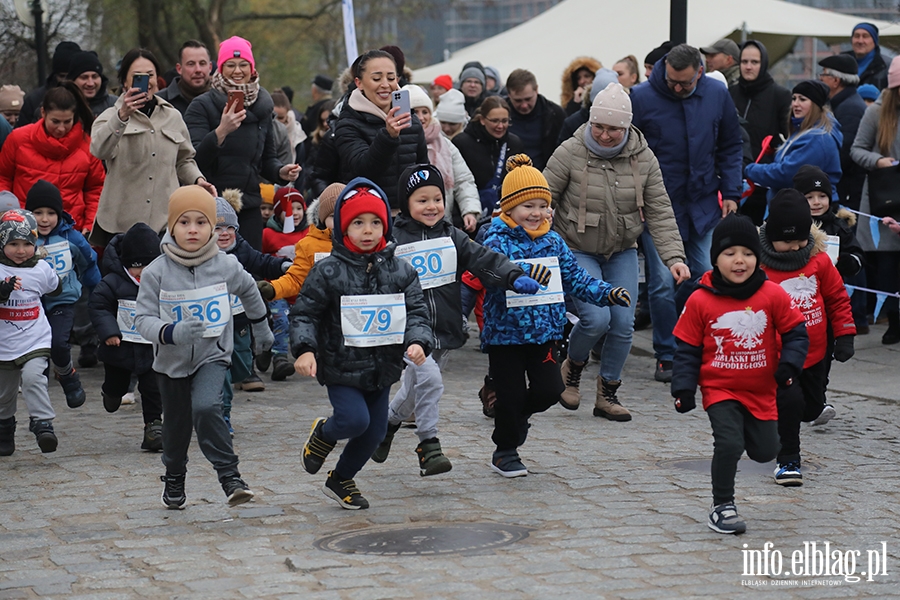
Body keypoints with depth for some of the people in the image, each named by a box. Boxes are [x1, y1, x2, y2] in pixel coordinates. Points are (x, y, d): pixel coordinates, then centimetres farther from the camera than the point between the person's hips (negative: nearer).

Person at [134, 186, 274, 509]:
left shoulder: (226, 266, -9)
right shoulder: (156, 272, -14)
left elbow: (248, 290, 13)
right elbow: (143, 319, -16)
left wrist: (260, 328, 25)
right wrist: (172, 332, -35)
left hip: (213, 355, -1)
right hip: (172, 361, 1)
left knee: (206, 407, -26)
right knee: (176, 424, 13)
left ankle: (229, 475, -18)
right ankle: (174, 478, 39)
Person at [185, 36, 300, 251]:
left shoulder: (262, 106, 14)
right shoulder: (202, 106, -2)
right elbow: (196, 158, -13)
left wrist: (281, 172, 1)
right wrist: (221, 131, -27)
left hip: (250, 208, 5)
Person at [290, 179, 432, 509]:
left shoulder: (400, 270, 1)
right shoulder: (328, 271, -10)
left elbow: (417, 311, -1)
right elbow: (304, 313, -8)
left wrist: (418, 342, -21)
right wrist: (305, 349, -23)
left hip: (383, 368, 5)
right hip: (341, 367, -5)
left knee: (375, 431, 12)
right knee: (355, 419, -20)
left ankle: (341, 480, 37)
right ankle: (322, 434, 16)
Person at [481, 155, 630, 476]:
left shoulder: (553, 242, 6)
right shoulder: (497, 240, -11)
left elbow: (575, 277, 12)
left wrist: (606, 293, -2)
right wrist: (523, 274, -49)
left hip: (544, 331, 5)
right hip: (505, 332, -4)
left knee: (550, 389, -1)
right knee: (511, 395, 2)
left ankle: (516, 415, 31)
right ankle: (505, 451, 24)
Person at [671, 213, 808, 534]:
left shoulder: (772, 295, -7)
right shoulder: (700, 300, -9)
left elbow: (795, 332, 1)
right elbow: (687, 348, -2)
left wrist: (789, 365, -15)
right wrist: (683, 388, -8)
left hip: (761, 391, 2)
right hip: (720, 389, -2)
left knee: (765, 451, 8)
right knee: (729, 445, -18)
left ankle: (742, 429, 44)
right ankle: (722, 507, 1)